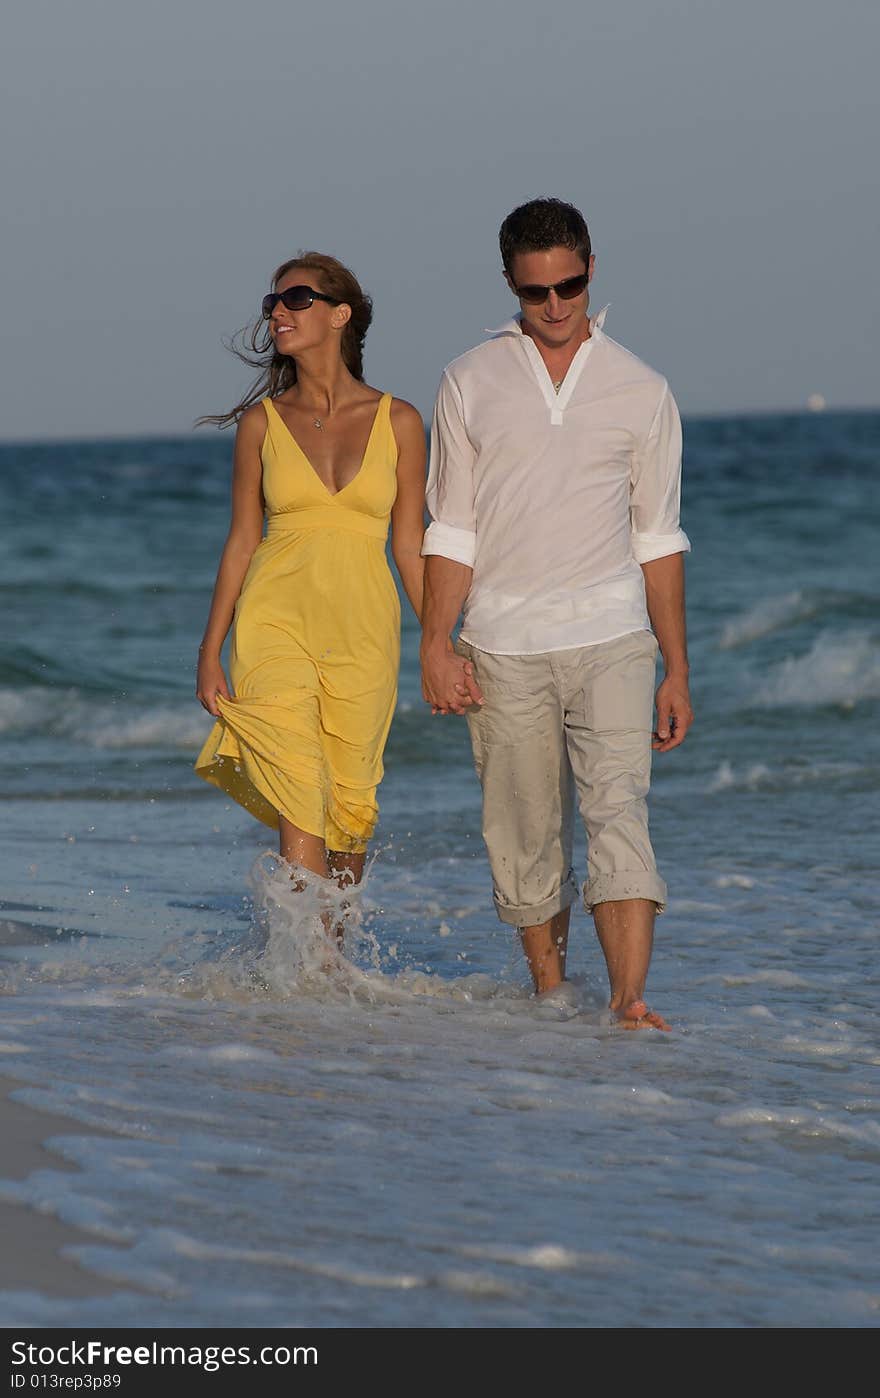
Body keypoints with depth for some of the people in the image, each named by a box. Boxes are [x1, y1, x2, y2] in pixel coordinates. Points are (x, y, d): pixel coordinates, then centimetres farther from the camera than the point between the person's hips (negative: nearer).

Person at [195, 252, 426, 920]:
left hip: (363, 632, 1)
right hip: (275, 625, -1)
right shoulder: (262, 421, 5)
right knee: (301, 806, -13)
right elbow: (242, 540, 9)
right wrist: (210, 651, 4)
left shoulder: (397, 421, 4)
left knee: (350, 806, 6)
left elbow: (410, 546, 7)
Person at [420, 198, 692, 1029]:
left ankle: (628, 1000, -25)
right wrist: (435, 645, -4)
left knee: (617, 810, -16)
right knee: (526, 835, 4)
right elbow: (451, 531, 7)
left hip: (610, 636, -1)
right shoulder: (470, 384, 7)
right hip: (504, 647, 1)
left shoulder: (640, 392, 7)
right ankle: (551, 1000, 18)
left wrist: (677, 671, 8)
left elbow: (658, 540, 10)